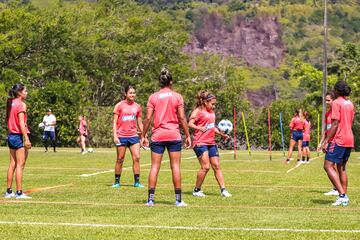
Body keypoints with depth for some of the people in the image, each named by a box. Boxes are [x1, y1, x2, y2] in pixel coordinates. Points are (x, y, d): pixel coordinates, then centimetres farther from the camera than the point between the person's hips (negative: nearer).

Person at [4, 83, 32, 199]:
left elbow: (8, 120, 14)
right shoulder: (22, 105, -12)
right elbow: (21, 123, -19)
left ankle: (9, 191, 15)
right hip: (19, 136, -8)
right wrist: (26, 139, -21)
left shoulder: (11, 104, 12)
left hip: (11, 136, 8)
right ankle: (19, 193, -6)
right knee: (20, 165, -5)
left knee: (12, 164, 12)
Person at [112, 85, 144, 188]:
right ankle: (117, 182, 14)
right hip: (121, 136, -3)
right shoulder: (119, 105, -2)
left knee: (137, 158, -7)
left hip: (133, 135, 3)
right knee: (120, 159, 4)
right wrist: (115, 136, -12)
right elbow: (114, 122, -3)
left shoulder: (137, 106, 8)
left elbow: (140, 123, 16)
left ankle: (137, 181, -1)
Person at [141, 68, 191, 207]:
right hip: (174, 135, -1)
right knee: (175, 166, 2)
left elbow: (148, 118, -2)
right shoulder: (177, 96, 1)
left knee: (155, 167, 4)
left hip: (157, 136, 1)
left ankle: (150, 199, 0)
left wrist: (143, 135, 5)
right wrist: (187, 135, 4)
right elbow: (182, 118, -2)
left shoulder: (153, 97, 3)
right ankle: (178, 200, 3)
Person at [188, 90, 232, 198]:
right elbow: (190, 123, -14)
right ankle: (197, 190, 1)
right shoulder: (198, 111, -4)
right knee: (205, 166, -13)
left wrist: (222, 134, 18)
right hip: (200, 143, -8)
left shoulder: (212, 112, 19)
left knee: (216, 166, 4)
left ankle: (223, 190, 4)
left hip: (211, 142, 8)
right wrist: (199, 128, -32)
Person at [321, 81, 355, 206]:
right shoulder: (350, 104, 15)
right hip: (349, 140, 9)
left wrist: (326, 141, -16)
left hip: (338, 140, -9)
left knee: (328, 166, -9)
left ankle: (342, 195, -19)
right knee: (342, 168, 15)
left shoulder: (336, 103, -10)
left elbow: (335, 124, -17)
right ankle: (344, 197, 13)